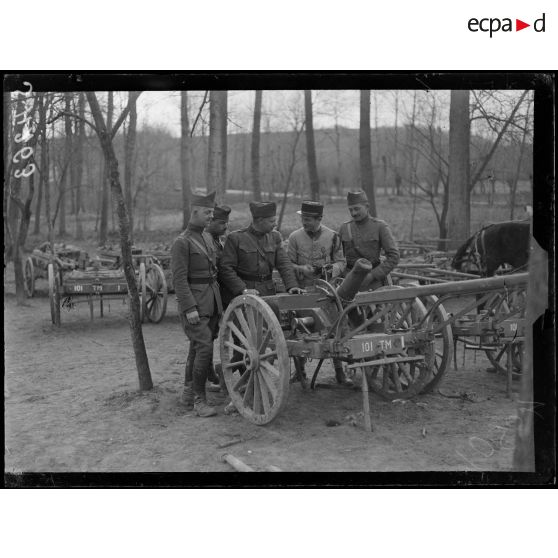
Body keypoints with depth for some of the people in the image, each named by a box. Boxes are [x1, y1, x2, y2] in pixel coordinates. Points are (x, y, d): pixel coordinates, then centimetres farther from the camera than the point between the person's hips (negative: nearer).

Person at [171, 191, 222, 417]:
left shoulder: (208, 238, 14)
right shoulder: (181, 242, -10)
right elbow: (179, 279, -15)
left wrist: (219, 300, 17)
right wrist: (190, 309, -22)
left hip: (212, 301, 8)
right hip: (194, 302, -8)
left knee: (197, 347, 13)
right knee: (205, 347, -15)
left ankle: (188, 394, 24)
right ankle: (199, 399, -6)